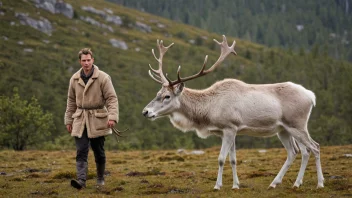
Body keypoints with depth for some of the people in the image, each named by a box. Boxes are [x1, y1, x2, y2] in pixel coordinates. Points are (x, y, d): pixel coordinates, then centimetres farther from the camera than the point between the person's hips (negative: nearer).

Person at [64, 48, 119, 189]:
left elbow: (112, 98, -9)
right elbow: (71, 101, 14)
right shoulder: (75, 79, 5)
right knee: (81, 151, -9)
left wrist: (112, 116, -21)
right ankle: (81, 180, -18)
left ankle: (100, 178, 26)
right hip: (80, 120, 2)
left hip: (97, 120, -2)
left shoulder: (103, 78, -7)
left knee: (99, 151, 8)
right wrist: (68, 120, 13)